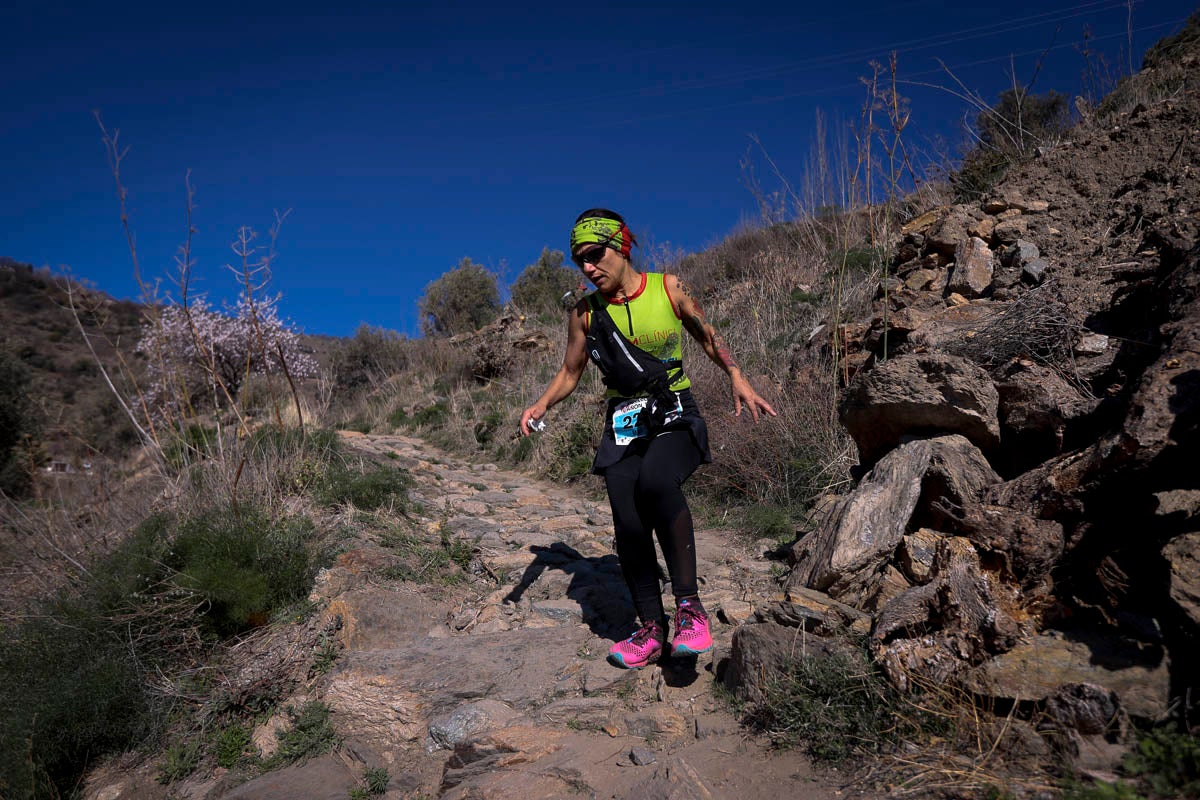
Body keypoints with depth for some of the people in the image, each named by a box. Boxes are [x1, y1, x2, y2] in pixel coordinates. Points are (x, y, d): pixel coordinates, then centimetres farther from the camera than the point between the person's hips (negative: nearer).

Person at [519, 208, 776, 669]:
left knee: (656, 483, -34)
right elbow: (570, 372, 12)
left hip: (674, 418, -3)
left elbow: (707, 337, 11)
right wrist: (541, 405, -7)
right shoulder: (585, 313, 3)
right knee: (628, 526, -10)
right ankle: (651, 631, 7)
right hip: (623, 424, 3)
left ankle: (689, 605, -22)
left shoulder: (667, 288, -2)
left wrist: (737, 377, -4)